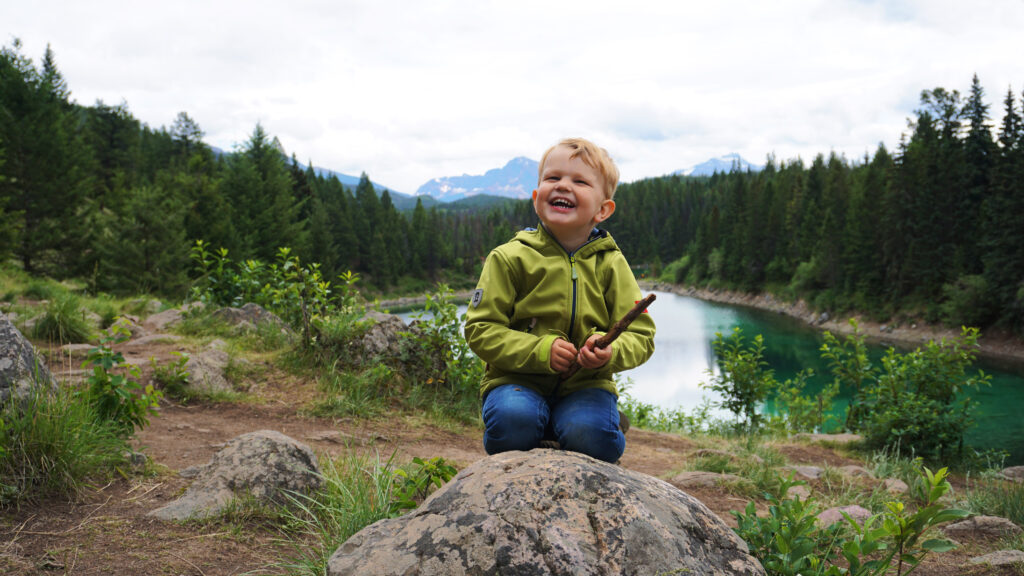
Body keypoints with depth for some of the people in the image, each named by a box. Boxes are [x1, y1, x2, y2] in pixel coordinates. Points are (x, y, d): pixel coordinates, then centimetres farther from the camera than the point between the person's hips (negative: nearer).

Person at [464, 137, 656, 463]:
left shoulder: (611, 264, 4)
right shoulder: (510, 258, -1)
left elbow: (640, 336, 4)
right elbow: (481, 330, -4)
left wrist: (611, 353, -21)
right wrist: (540, 351, -19)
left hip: (585, 384, 1)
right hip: (518, 380, -1)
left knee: (589, 432, -30)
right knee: (513, 419, -33)